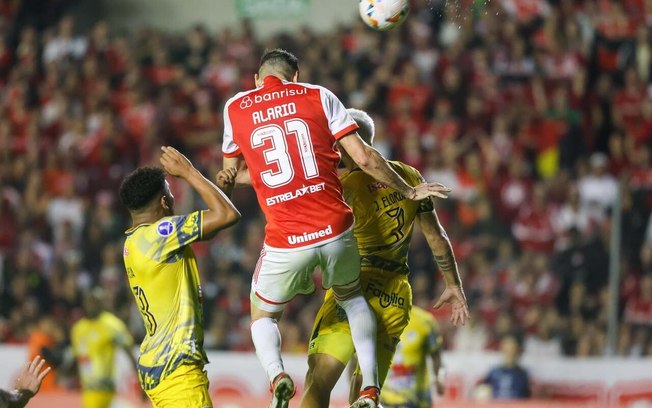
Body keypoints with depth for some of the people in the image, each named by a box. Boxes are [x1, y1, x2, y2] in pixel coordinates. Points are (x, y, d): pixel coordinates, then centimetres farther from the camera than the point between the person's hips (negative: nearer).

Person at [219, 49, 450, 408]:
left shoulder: (235, 108, 7)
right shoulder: (318, 97, 5)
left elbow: (232, 174, 19)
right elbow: (364, 158, 0)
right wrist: (408, 191, 14)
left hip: (284, 243, -1)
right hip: (335, 232, 1)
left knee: (263, 316, 23)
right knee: (352, 297, 30)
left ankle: (276, 375, -8)